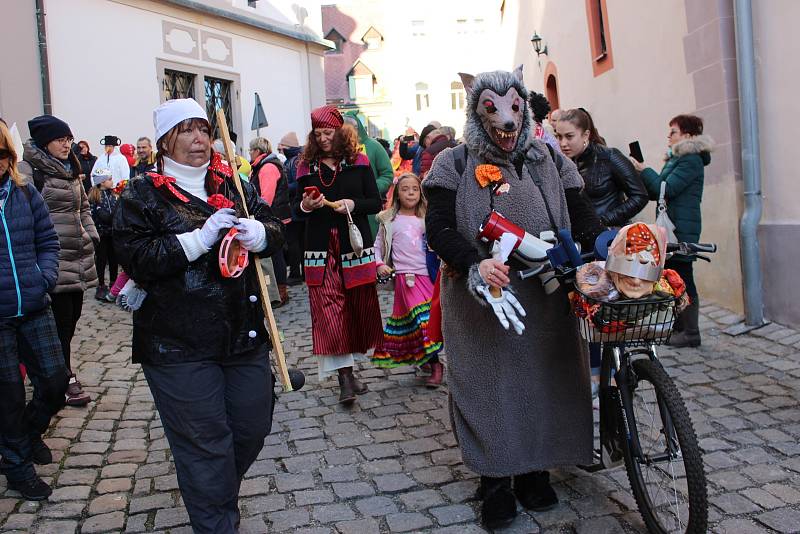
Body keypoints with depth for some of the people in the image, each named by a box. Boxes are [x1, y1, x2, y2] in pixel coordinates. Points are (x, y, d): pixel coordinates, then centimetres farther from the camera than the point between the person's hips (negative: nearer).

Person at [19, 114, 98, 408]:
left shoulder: (70, 170, 18)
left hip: (78, 256, 8)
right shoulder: (28, 170, -8)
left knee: (72, 315, 11)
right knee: (62, 318, -5)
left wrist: (91, 237, 15)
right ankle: (66, 380, 7)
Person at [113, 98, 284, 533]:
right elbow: (134, 257, -13)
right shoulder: (142, 195, -2)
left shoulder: (233, 184, 12)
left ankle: (216, 498, 42)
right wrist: (199, 239, -21)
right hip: (178, 345, -5)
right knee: (205, 444, 0)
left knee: (252, 428, 15)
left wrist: (257, 232, -14)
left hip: (243, 335, 5)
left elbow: (275, 232, 9)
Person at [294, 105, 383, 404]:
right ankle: (345, 376, -7)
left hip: (355, 244, 0)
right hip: (321, 249, 0)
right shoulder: (306, 167, 8)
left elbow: (376, 203, 2)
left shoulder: (358, 162, 4)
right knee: (328, 309, -9)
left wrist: (353, 204, -16)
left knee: (359, 305, 7)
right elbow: (297, 208, 12)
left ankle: (347, 369, 25)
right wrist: (306, 206, -10)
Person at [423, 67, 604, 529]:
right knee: (489, 382, 3)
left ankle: (534, 469, 29)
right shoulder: (456, 164, 1)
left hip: (545, 299, 3)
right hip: (482, 299, -2)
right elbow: (438, 227, -9)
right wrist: (475, 263, -26)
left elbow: (582, 218, 5)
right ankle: (495, 479, 20)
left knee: (543, 378, 8)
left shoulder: (549, 161, 11)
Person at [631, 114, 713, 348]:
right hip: (671, 227, 9)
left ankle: (690, 333, 3)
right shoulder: (675, 158, 18)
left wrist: (644, 170, -11)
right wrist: (642, 173, 2)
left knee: (682, 278, -5)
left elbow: (666, 188, -19)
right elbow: (656, 193, 15)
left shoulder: (691, 160, -11)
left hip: (683, 229, -9)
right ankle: (679, 327, 23)